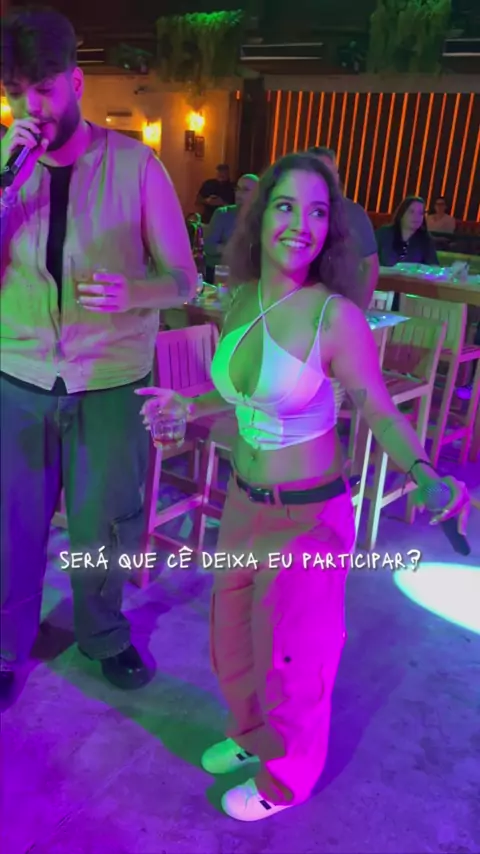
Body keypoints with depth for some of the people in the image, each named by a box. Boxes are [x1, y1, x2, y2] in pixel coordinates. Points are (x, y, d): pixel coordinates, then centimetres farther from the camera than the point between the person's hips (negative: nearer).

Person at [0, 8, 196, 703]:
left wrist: (132, 292, -26)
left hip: (111, 385, -1)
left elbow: (184, 280, -4)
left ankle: (103, 635, 42)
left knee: (106, 528, 13)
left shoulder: (135, 164, -6)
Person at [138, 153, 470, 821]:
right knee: (231, 638, 24)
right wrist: (188, 405, 23)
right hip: (244, 502, 7)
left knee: (288, 661, 14)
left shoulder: (336, 316, -22)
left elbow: (383, 415, -16)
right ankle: (251, 734, 55)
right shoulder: (242, 300, -3)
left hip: (308, 517, -6)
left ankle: (284, 779, 45)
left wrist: (426, 475, -34)